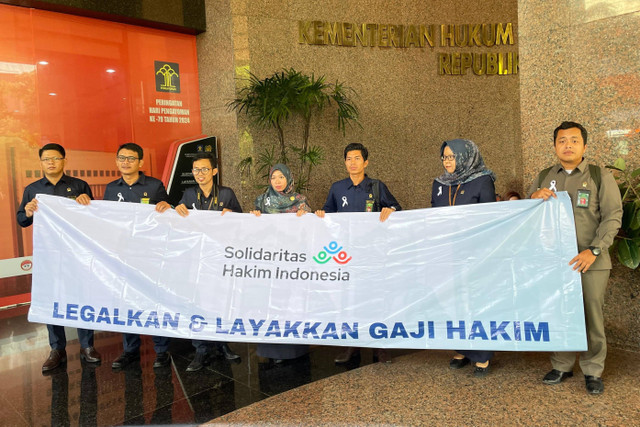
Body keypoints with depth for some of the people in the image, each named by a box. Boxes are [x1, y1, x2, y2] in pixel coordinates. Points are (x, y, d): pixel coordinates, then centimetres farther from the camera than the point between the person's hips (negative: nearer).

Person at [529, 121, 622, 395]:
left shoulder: (600, 177, 2)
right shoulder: (544, 178, 10)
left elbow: (613, 217, -4)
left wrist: (593, 251, -16)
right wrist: (534, 198, -8)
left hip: (591, 261, -2)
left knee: (591, 315, 4)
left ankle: (593, 370, 21)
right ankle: (562, 366, 24)